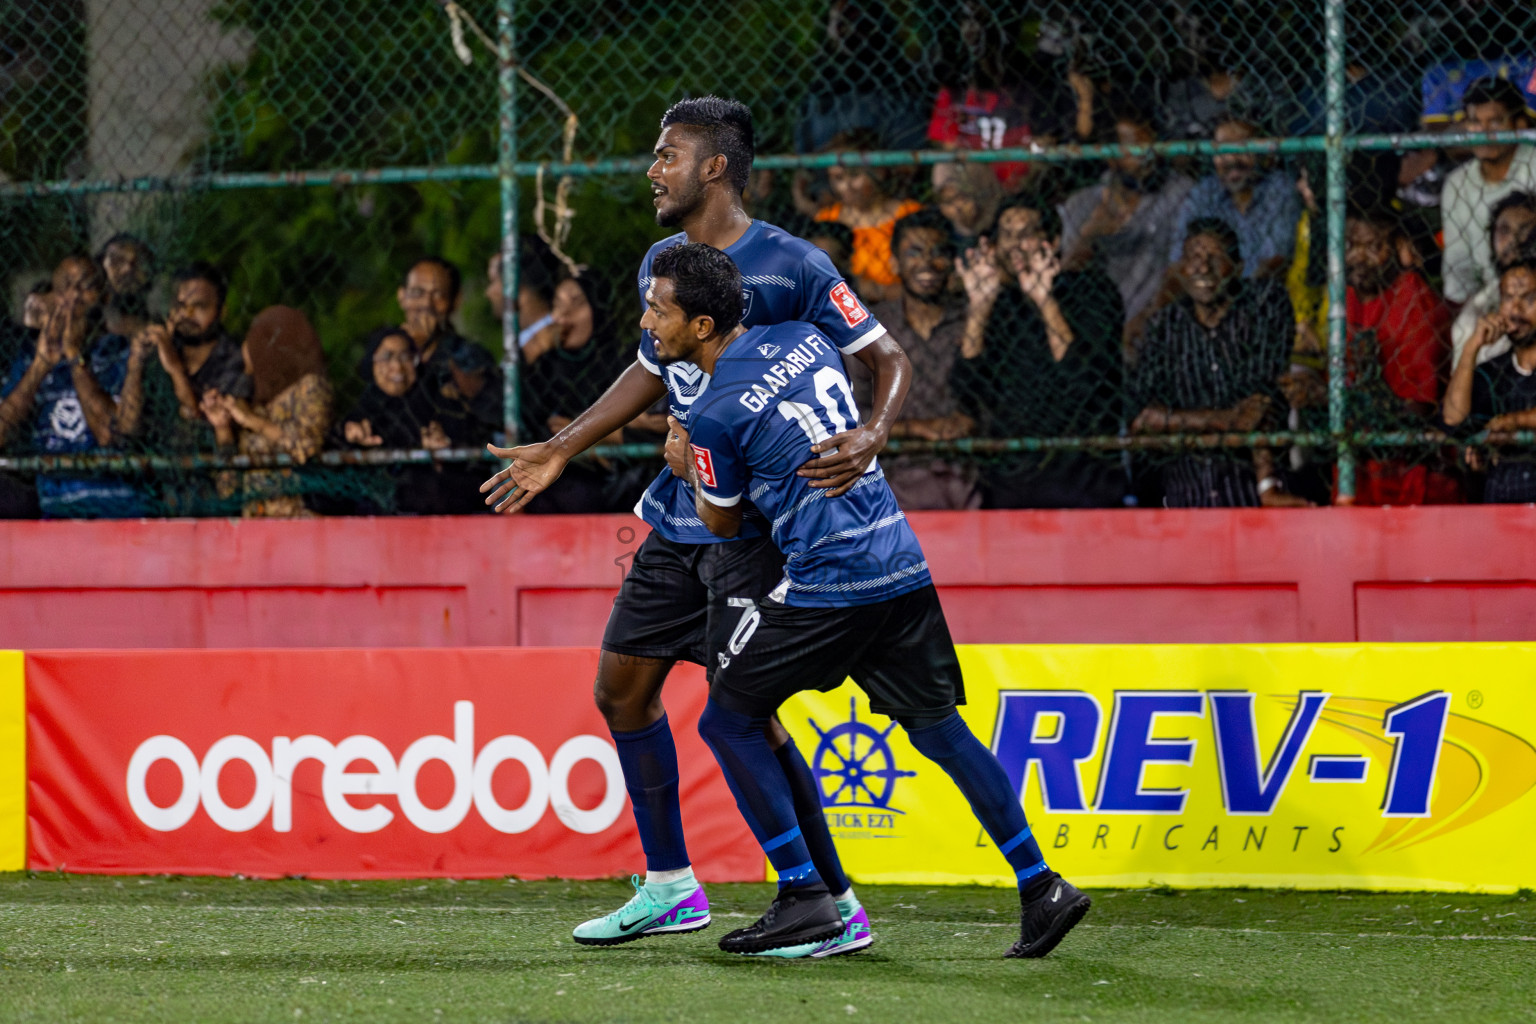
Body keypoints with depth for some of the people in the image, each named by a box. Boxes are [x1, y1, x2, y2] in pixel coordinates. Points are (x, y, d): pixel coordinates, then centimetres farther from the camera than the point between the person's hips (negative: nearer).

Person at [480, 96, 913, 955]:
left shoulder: (790, 266, -14)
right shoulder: (663, 264, 8)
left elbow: (888, 356, -11)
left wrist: (869, 440, -29)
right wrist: (558, 451, 24)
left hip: (756, 523, -8)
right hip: (681, 518, 8)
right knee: (622, 686, 12)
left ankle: (838, 907, -6)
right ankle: (670, 888, 25)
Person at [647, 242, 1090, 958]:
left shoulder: (715, 417, -10)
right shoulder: (804, 338, 9)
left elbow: (723, 522, 4)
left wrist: (686, 467, 24)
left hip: (828, 587, -7)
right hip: (903, 565, 7)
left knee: (728, 721, 7)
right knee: (939, 729, 15)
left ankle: (804, 897, 1)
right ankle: (1041, 887, 13)